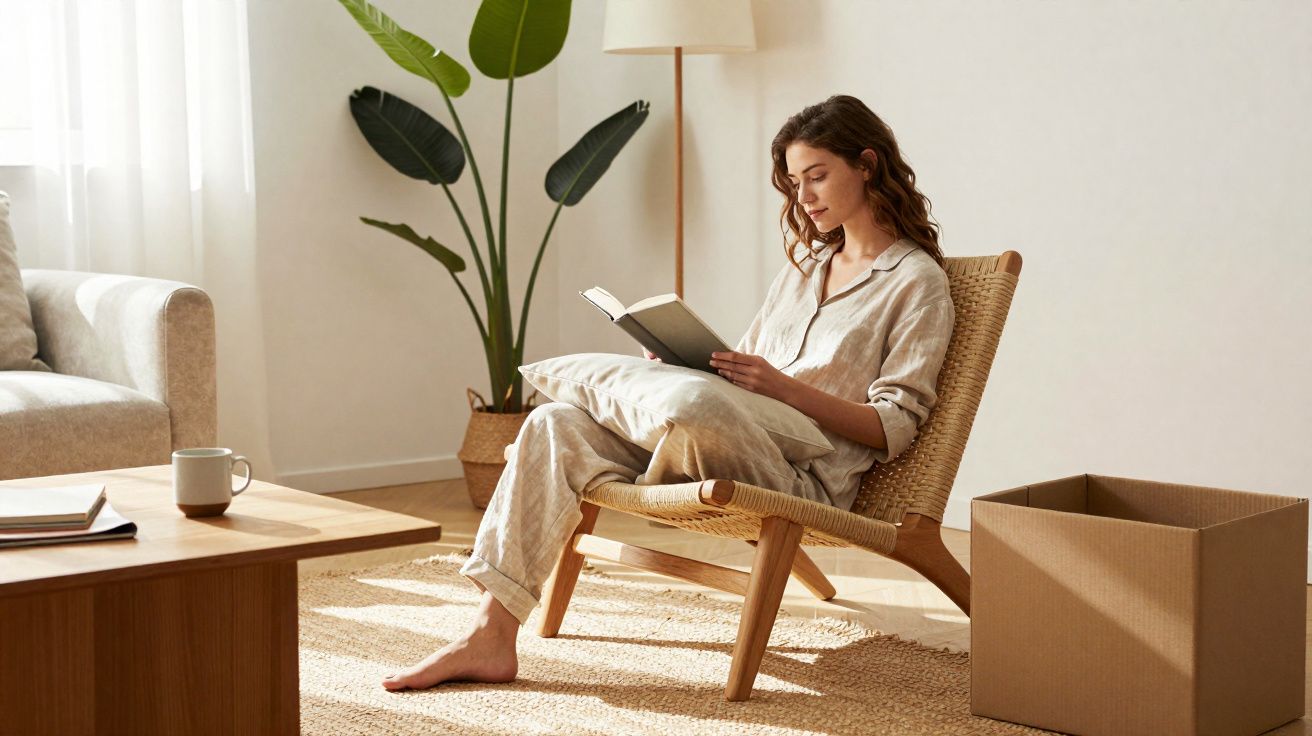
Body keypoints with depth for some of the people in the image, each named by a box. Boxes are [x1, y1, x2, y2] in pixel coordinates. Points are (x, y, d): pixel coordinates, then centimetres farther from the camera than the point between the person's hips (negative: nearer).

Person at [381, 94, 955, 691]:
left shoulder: (917, 282, 1)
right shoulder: (804, 264, 25)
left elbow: (893, 429, -7)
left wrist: (784, 386, -19)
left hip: (805, 479, -7)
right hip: (736, 446, 7)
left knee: (691, 426, -40)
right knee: (554, 424, -15)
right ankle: (490, 636, -24)